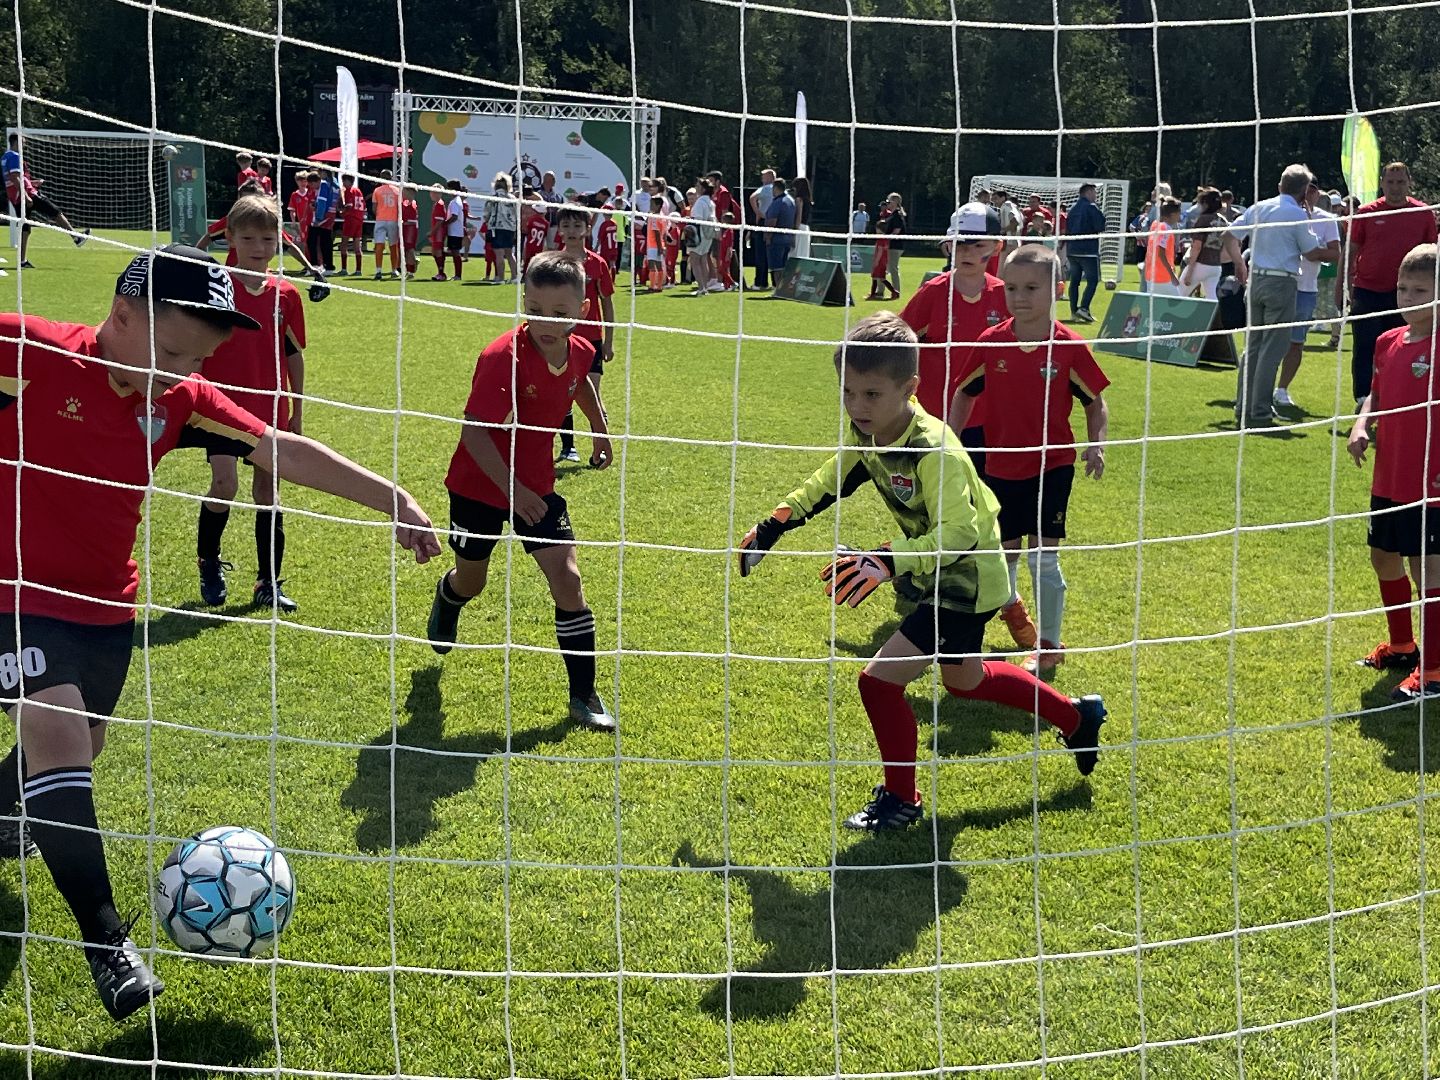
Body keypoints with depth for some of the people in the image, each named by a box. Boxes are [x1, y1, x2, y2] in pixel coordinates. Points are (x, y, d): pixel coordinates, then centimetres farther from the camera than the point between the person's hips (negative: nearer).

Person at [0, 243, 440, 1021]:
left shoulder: (180, 401, -4)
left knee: (70, 753, 18)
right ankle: (107, 940, -12)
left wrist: (390, 499, -7)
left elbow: (282, 451, -4)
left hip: (106, 606, 6)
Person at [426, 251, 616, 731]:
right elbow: (473, 432, -33)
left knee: (567, 577, -10)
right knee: (471, 578, 18)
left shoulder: (580, 353, -10)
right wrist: (512, 488, -42)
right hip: (479, 484, -3)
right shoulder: (503, 358, -30)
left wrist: (599, 427, 15)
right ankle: (446, 599, 59)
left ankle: (583, 696, -1)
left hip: (537, 484, 3)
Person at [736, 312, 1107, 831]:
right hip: (931, 572, 10)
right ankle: (1077, 716, 50)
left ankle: (900, 800, 11)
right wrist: (774, 525, 5)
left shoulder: (934, 450, -33)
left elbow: (959, 532, -42)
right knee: (963, 679, 29)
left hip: (966, 582, -10)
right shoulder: (866, 432, -9)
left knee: (880, 680, -13)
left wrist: (888, 560, -54)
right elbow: (830, 482, 11)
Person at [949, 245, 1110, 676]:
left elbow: (1095, 402, 0)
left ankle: (1050, 645, 11)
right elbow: (964, 394, 9)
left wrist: (1096, 444, -14)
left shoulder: (1069, 347, -10)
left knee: (1043, 557, -4)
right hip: (1001, 466, 3)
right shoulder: (990, 343, -5)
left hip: (1052, 466, -3)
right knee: (1004, 555, 12)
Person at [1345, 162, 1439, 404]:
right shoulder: (1366, 213, 0)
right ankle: (1363, 400, 2)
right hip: (1368, 292, -1)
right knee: (1364, 349, -1)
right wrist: (1348, 287, -2)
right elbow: (1351, 252, 4)